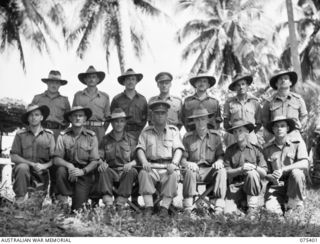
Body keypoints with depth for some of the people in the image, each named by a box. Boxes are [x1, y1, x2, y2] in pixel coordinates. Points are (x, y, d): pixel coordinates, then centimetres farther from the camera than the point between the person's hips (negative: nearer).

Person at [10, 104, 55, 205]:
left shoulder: (49, 135, 4)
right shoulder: (20, 135, -1)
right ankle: (20, 199, -19)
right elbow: (13, 157, -4)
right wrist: (32, 164, -16)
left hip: (41, 174, 2)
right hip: (24, 172, -2)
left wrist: (44, 166, -20)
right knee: (22, 167, -36)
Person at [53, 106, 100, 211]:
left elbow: (95, 161, -5)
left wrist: (83, 171, -22)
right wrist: (69, 165, -27)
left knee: (78, 208, -15)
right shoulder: (63, 136, -3)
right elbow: (56, 159, -7)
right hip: (68, 171, 1)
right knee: (61, 170, -34)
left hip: (85, 174, -1)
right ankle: (64, 196, -9)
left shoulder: (91, 136, -2)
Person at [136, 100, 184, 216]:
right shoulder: (146, 132, 16)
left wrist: (174, 163, -17)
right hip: (151, 166, 1)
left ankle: (164, 208, -28)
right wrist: (144, 162, -16)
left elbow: (178, 149, 3)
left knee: (173, 175, -33)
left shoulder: (173, 130, 14)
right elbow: (140, 149, 6)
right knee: (143, 173, -31)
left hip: (168, 167, -1)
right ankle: (149, 207, -29)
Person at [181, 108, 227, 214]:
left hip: (210, 171, 1)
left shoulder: (215, 136, 12)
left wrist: (219, 161, -15)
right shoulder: (188, 137, 8)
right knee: (190, 171, -36)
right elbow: (182, 159, 3)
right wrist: (188, 164, -20)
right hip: (194, 168, -1)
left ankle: (218, 209, -34)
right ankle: (188, 209, -34)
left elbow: (220, 155, 10)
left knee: (222, 171, -30)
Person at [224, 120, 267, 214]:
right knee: (228, 212, -23)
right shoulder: (230, 150, 7)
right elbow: (227, 172, -1)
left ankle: (252, 206, -19)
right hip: (235, 186, 0)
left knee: (252, 173, -34)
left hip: (253, 186, 0)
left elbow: (264, 173, 0)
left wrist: (255, 167, -20)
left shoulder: (256, 149, 4)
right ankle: (242, 204, 9)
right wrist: (241, 169, -18)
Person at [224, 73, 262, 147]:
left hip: (251, 138, 0)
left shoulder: (255, 102, 6)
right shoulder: (229, 102, 6)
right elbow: (226, 122, 11)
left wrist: (251, 133, 5)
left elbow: (259, 123, 12)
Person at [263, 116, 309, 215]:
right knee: (270, 209, -25)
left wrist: (283, 169, -26)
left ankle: (295, 206, -13)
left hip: (293, 184, 0)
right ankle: (282, 203, 12)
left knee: (296, 172, -33)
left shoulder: (298, 143, -2)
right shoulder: (267, 149, 5)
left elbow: (304, 164, -17)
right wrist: (271, 177, -17)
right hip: (276, 186, 1)